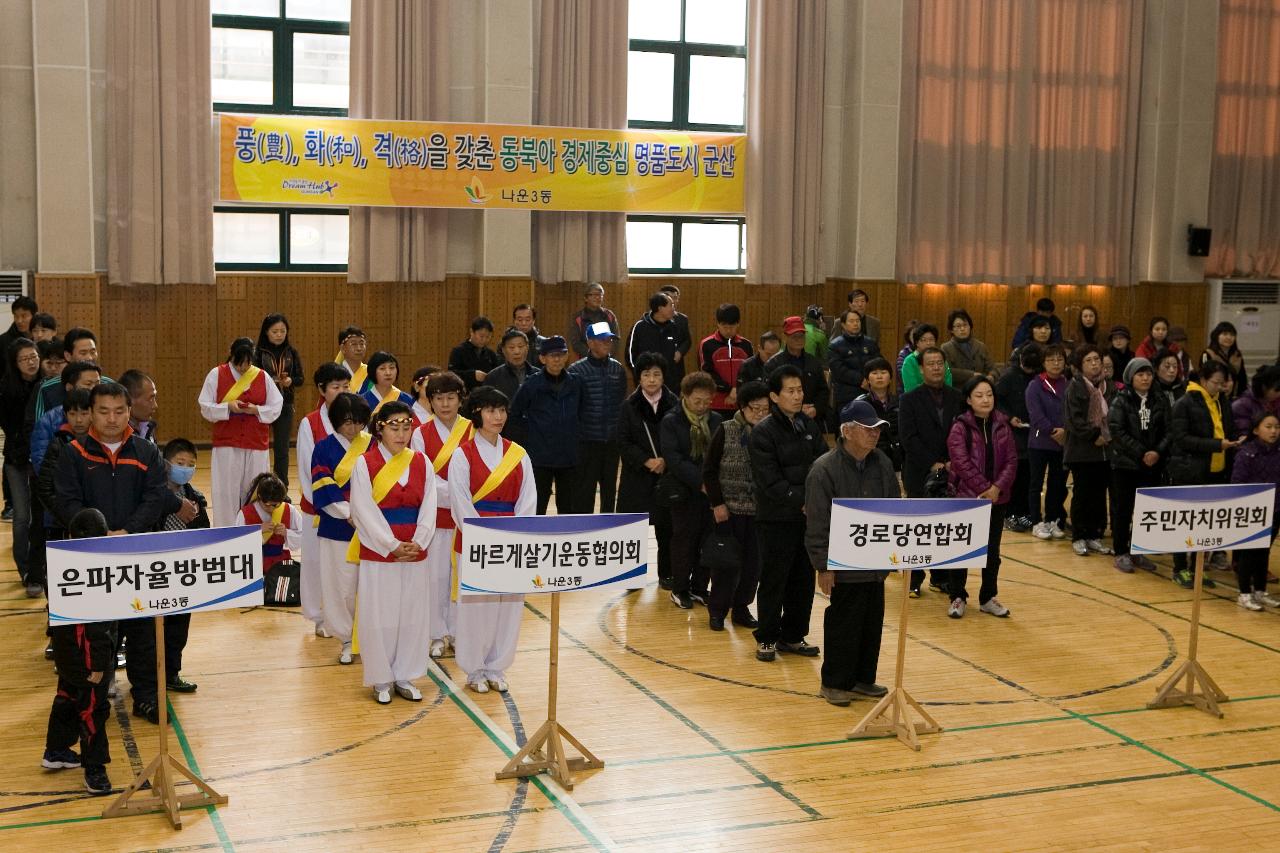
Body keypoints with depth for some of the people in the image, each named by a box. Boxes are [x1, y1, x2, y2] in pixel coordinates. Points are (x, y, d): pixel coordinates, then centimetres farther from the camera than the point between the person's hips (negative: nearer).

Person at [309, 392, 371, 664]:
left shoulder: (372, 446, 3)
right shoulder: (325, 448, -1)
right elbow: (323, 488, -7)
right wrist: (348, 513, -15)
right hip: (338, 528, -1)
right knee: (341, 585, 4)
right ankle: (347, 639, 18)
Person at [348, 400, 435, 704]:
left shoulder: (421, 463, 5)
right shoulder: (365, 463, -6)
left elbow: (429, 507, 2)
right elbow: (365, 512, -10)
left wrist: (417, 543, -11)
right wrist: (393, 545, -15)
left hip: (414, 552, 4)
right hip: (377, 553, -4)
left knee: (413, 615, 8)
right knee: (379, 616, 2)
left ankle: (404, 676, 21)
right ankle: (381, 679, 15)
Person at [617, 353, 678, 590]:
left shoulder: (674, 404, -2)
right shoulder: (629, 406, 0)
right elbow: (623, 443, -3)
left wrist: (665, 461, -15)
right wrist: (647, 461, -14)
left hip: (667, 475, 0)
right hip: (637, 477, 0)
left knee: (666, 528, 4)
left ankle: (666, 574, 17)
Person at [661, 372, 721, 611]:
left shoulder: (715, 420, 7)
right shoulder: (671, 421, -5)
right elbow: (673, 458, -13)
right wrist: (699, 481, -20)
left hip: (710, 490, 4)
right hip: (683, 492, -3)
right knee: (684, 539, 3)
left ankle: (699, 588, 18)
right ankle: (679, 590, 14)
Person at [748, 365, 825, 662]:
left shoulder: (810, 426, 8)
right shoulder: (763, 433, -10)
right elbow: (771, 483, -15)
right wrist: (802, 500, -19)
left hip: (808, 516, 6)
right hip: (776, 519, -6)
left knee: (804, 579, 11)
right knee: (773, 580, 2)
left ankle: (793, 636, 24)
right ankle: (767, 638, 15)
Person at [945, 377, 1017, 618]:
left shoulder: (1002, 426, 5)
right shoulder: (960, 427, -7)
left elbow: (1011, 460, 1)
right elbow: (962, 463, -15)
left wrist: (997, 487, -12)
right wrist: (984, 488, -18)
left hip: (997, 498, 4)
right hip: (966, 496, -4)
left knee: (992, 550, 11)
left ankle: (988, 598, 22)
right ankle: (957, 597, 15)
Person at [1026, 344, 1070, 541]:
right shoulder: (1035, 386, -4)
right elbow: (1036, 415, -12)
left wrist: (1065, 431, -16)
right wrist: (1053, 432, -16)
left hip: (1064, 444, 3)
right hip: (1039, 442, -3)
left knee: (1058, 484, 9)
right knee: (1036, 483, 3)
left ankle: (1053, 521, 21)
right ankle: (1037, 523, 10)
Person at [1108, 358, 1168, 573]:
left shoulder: (1160, 401, 5)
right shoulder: (1120, 402, -4)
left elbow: (1167, 431, 2)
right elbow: (1117, 431, -12)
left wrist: (1158, 452, -15)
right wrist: (1141, 453, -16)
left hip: (1152, 466, 3)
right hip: (1125, 464, -3)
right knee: (1122, 510, 2)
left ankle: (1137, 552, 19)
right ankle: (1121, 553, 11)